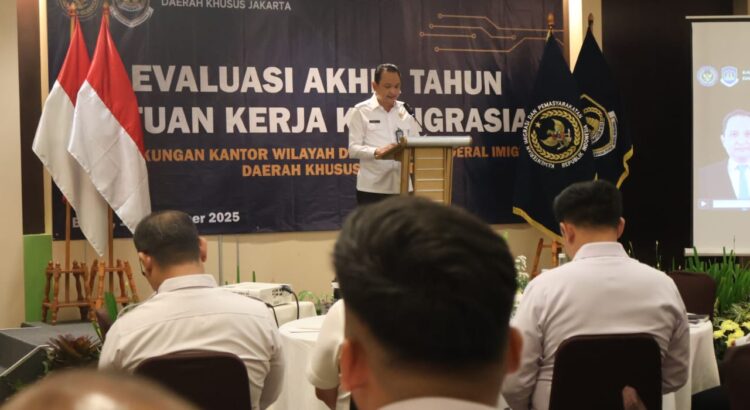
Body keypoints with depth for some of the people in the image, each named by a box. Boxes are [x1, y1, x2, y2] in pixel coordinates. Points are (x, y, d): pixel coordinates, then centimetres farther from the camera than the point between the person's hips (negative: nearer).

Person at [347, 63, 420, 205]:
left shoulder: (406, 111, 11)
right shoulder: (361, 111, -1)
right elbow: (353, 149, -7)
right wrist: (377, 152, -25)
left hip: (402, 186, 4)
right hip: (372, 188, -4)